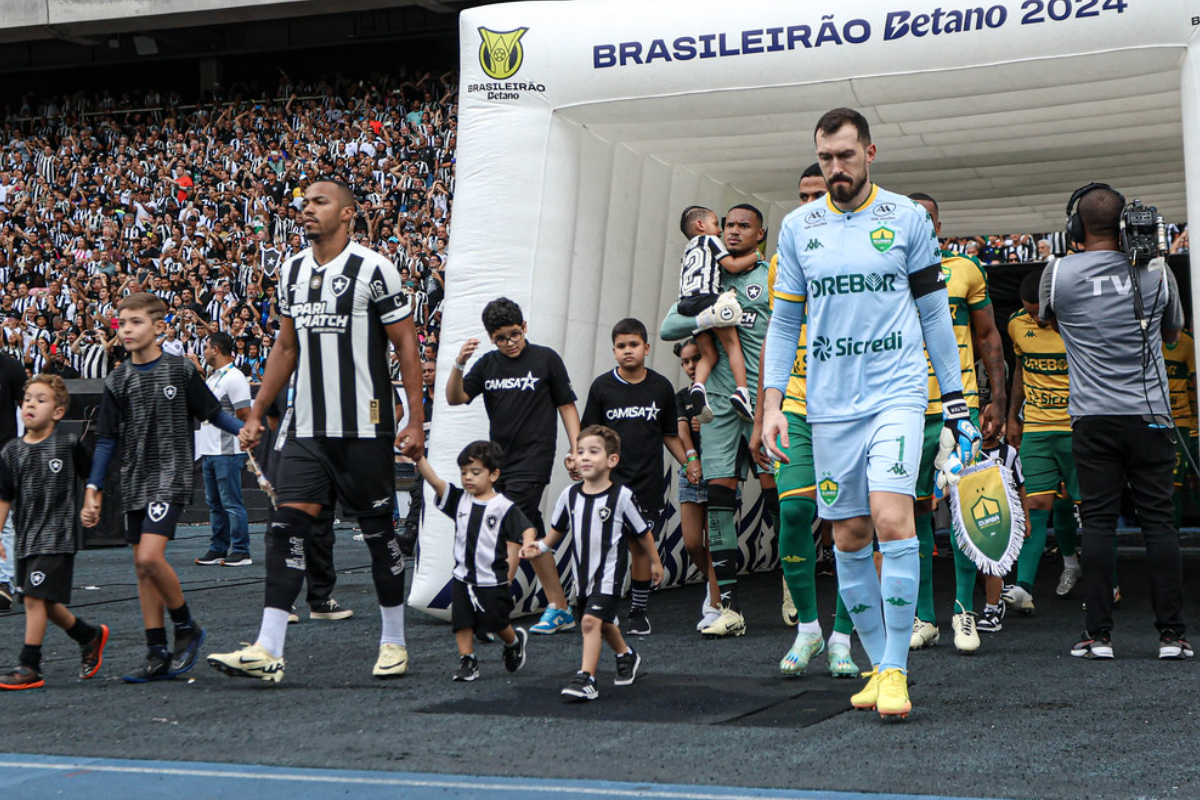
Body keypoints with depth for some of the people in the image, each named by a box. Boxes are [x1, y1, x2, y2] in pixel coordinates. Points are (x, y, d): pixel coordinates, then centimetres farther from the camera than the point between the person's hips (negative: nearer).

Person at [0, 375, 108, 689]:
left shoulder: (69, 445, -6)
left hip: (57, 536, -6)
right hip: (26, 538, 6)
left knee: (36, 597, -12)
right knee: (46, 603, 13)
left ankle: (29, 666, -6)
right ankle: (90, 636, 35)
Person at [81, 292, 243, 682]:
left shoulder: (181, 370, -3)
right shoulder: (117, 381, 7)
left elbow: (212, 413, 5)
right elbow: (107, 440, 10)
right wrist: (93, 489, 6)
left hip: (171, 476, -5)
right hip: (135, 483, 5)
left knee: (149, 557, -20)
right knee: (143, 567, 6)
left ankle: (187, 627, 2)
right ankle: (158, 654, 12)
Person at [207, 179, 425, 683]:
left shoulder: (374, 270, -7)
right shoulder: (292, 271, 12)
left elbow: (406, 346, -6)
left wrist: (415, 422, -11)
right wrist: (257, 414, 16)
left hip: (364, 429, -5)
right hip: (308, 429, 5)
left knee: (378, 532, 5)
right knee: (286, 527, -5)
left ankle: (394, 642, 20)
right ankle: (268, 651, -6)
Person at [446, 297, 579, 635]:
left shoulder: (546, 359, 0)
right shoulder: (488, 364, 9)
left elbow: (566, 406, 4)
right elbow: (455, 398, 2)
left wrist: (575, 450, -3)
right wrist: (459, 364, -16)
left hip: (533, 461, -5)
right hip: (500, 461, 5)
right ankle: (560, 610, 17)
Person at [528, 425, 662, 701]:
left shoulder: (621, 496, -13)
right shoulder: (570, 495, -1)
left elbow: (643, 532, -1)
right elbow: (558, 528, 17)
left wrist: (655, 562, 7)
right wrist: (541, 546, 5)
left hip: (610, 572, -6)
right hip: (584, 572, 6)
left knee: (591, 620, -21)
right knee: (604, 624, 22)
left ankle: (586, 679, -19)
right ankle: (627, 656, 48)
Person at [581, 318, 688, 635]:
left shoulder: (661, 388, 6)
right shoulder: (602, 387, 2)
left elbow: (670, 435, 14)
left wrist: (689, 462, 4)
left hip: (648, 482, 1)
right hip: (610, 480, -1)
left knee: (642, 546, 4)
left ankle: (639, 612, 16)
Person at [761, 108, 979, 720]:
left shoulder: (907, 218, 4)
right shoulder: (797, 228, 9)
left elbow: (934, 313, 8)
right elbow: (784, 321, 13)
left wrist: (956, 403, 7)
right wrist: (772, 403, 4)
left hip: (897, 392, -3)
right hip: (829, 404, 3)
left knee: (892, 519, -18)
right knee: (849, 538, 3)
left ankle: (894, 670, -11)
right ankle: (878, 665, 15)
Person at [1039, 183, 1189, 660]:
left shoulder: (1058, 274, -2)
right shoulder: (1156, 273, 1)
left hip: (1093, 418, 0)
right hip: (1150, 415, 1)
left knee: (1098, 522, 1)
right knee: (1158, 521, 2)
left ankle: (1098, 634, 0)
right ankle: (1171, 634, 2)